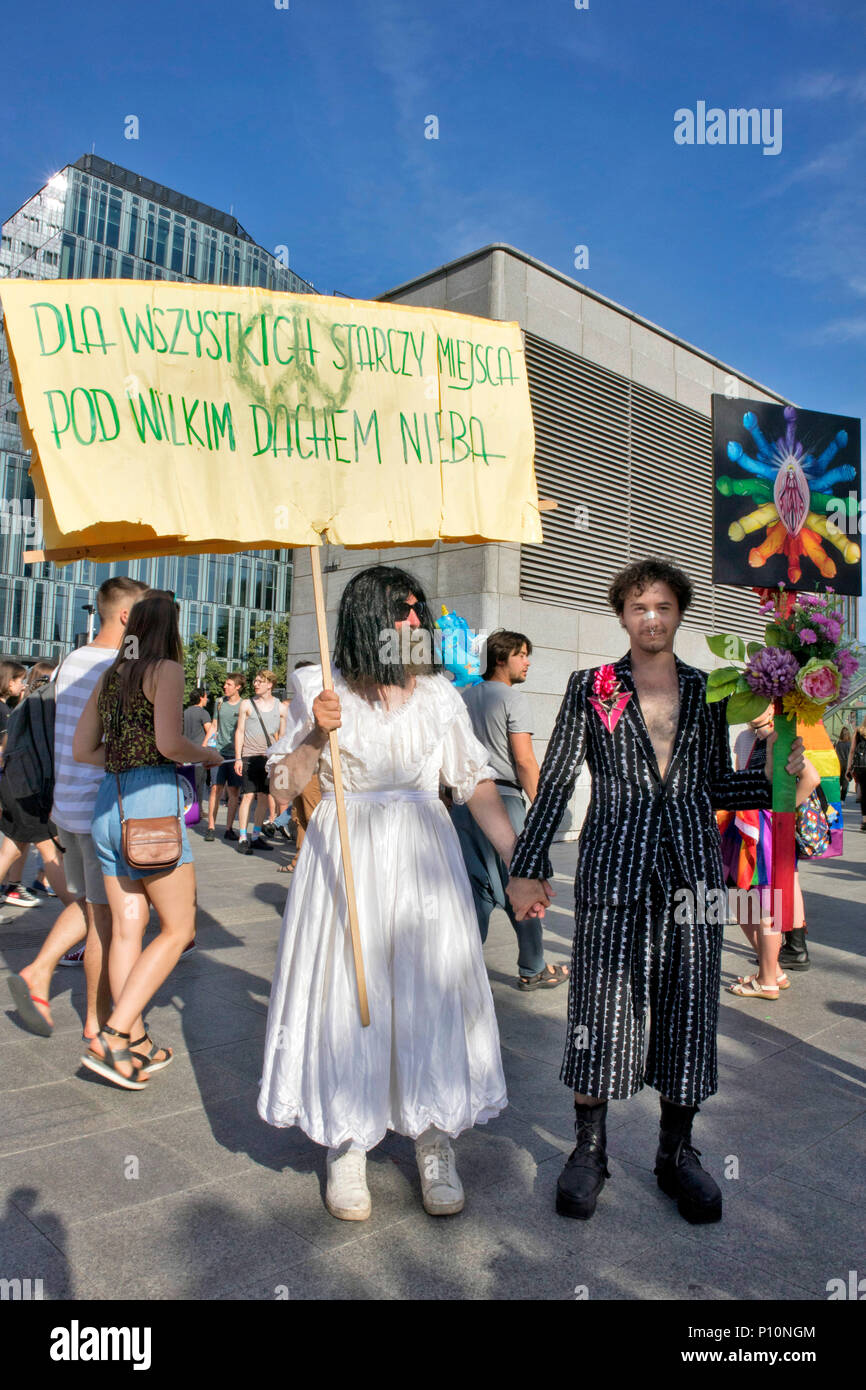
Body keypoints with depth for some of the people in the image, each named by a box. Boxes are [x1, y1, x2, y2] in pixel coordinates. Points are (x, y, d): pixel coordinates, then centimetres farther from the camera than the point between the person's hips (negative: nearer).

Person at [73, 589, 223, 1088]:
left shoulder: (111, 674, 15)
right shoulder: (167, 670, -6)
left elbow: (82, 748, 15)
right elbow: (170, 744, -18)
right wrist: (208, 755, 0)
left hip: (109, 803, 8)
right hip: (153, 800, -8)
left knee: (127, 928, 10)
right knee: (178, 929, 2)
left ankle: (136, 1044, 18)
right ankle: (112, 1037, -3)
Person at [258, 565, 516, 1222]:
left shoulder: (439, 695, 4)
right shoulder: (321, 692, -1)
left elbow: (477, 783, 6)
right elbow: (282, 791, 0)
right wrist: (316, 736, -16)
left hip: (422, 859, 2)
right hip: (343, 858, -1)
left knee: (430, 992, 4)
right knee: (346, 998, 3)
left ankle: (435, 1145, 23)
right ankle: (347, 1149, 23)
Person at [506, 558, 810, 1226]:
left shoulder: (706, 691, 11)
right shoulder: (591, 687, 4)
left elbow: (716, 784, 17)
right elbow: (555, 781, 2)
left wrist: (778, 777, -1)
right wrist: (528, 867, -3)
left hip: (692, 863, 3)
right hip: (615, 863, -2)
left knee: (689, 1002, 6)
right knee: (604, 999, -2)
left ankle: (677, 1151, 25)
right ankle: (590, 1147, 18)